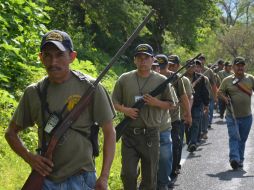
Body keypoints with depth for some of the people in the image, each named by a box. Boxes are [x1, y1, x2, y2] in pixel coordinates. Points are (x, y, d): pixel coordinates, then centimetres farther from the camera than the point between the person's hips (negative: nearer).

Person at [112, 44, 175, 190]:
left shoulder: (161, 81, 1)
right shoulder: (124, 79, 3)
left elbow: (170, 104, 7)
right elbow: (114, 101, 9)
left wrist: (156, 102, -13)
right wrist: (124, 109, -12)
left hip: (151, 134, 0)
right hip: (129, 134, 0)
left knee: (150, 176, 9)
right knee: (128, 173, 2)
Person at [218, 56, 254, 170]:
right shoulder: (227, 80, 1)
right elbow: (220, 92, 9)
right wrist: (225, 98, -9)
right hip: (232, 115, -2)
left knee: (242, 139, 11)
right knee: (234, 137, -14)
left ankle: (240, 160, 23)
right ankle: (234, 159, -22)